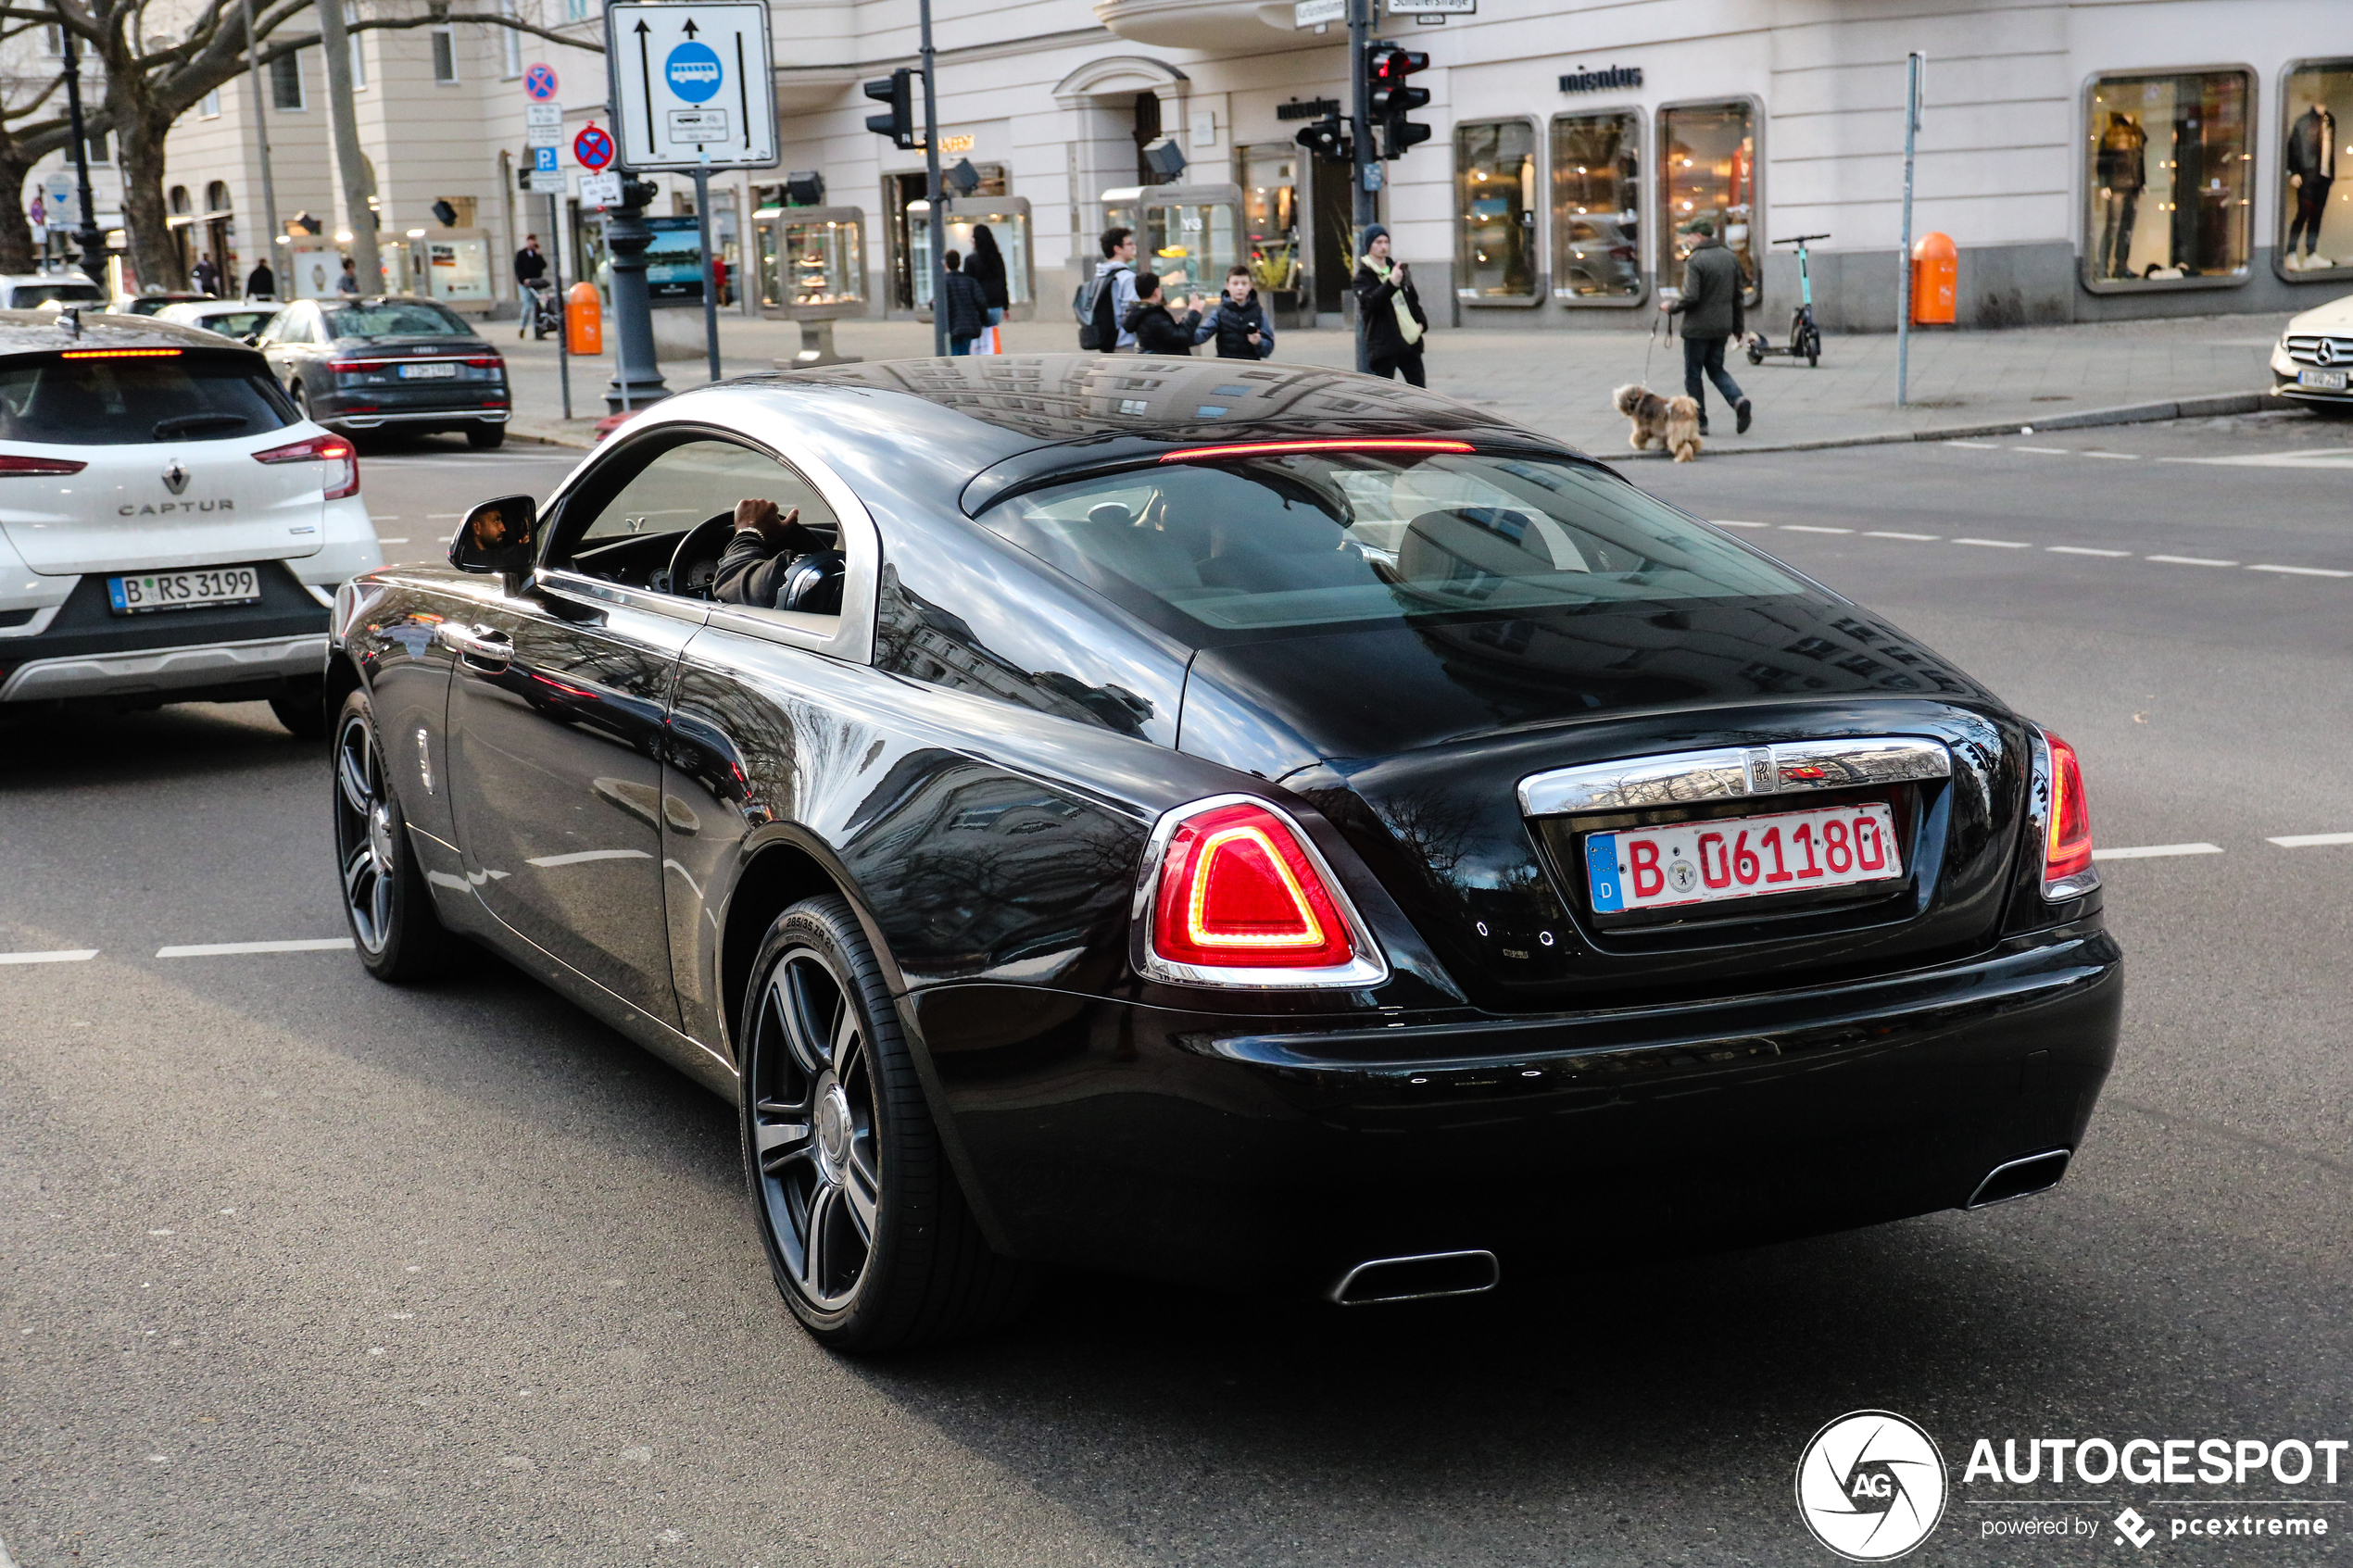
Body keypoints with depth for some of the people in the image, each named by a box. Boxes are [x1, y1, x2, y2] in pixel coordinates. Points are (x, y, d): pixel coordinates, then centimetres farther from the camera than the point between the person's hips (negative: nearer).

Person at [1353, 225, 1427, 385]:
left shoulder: (1398, 270, 17)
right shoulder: (1364, 276, -4)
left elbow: (1413, 299, 26)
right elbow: (1370, 302, -22)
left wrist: (1421, 322, 10)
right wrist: (1391, 283, -35)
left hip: (1410, 340, 6)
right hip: (1384, 343, -6)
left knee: (1419, 390, 6)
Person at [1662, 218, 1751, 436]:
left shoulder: (1695, 260, -14)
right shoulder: (1731, 258, 8)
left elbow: (1691, 297, -21)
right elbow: (1738, 296, 12)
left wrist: (1671, 306, -3)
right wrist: (1737, 328, 19)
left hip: (1698, 327, -7)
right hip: (1722, 327, 7)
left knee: (1693, 375, 5)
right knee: (1716, 369, 18)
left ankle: (1699, 422, 8)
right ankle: (1738, 400, -7)